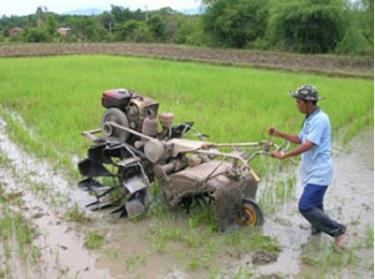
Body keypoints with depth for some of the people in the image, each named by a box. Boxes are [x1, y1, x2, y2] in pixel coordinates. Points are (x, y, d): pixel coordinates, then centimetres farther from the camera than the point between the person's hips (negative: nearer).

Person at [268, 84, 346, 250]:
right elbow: (300, 140, 19)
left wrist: (284, 155, -24)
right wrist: (279, 134, 11)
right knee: (314, 204, 23)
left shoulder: (320, 119, -20)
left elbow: (307, 145, -27)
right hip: (312, 170, 10)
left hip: (319, 172, -10)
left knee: (305, 206, -13)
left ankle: (337, 230, 1)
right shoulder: (310, 119, 11)